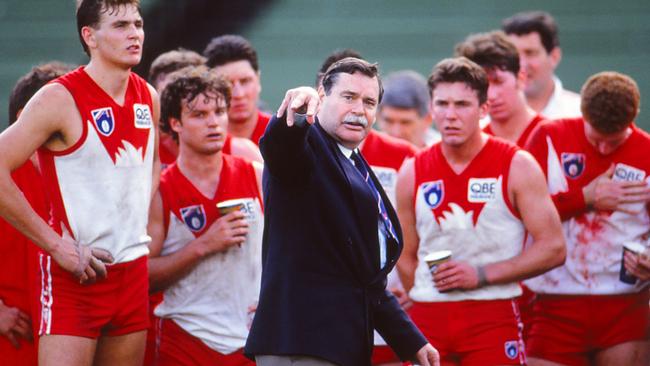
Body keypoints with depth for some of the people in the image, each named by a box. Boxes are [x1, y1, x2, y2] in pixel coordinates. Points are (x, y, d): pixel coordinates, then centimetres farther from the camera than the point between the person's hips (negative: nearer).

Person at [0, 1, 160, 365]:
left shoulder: (149, 98, 9)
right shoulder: (60, 99, -11)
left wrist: (144, 224, 14)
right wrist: (56, 244, -16)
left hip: (133, 271, 7)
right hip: (75, 275, -6)